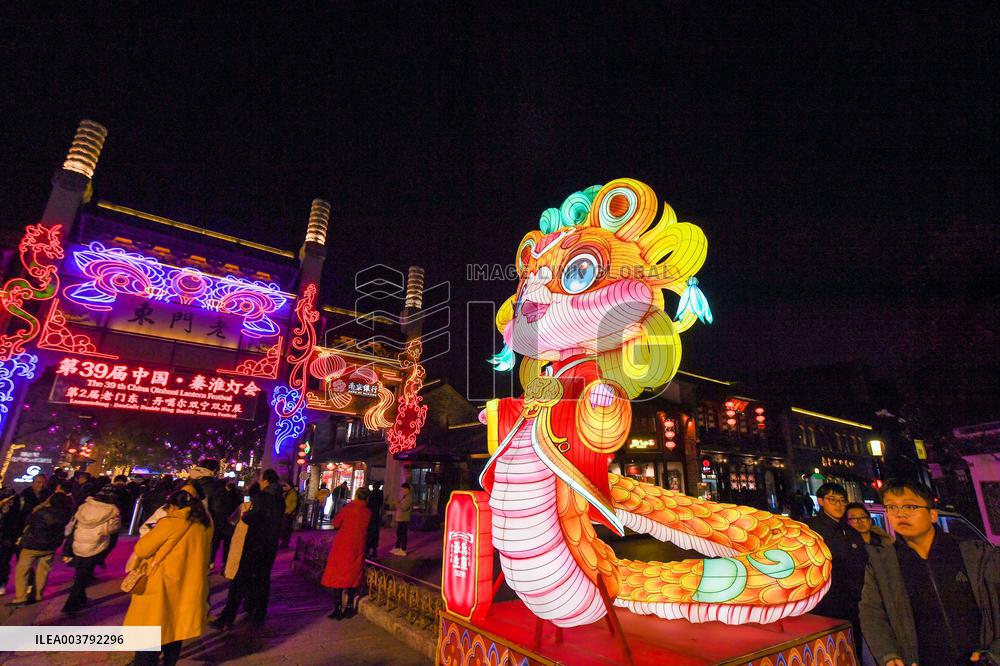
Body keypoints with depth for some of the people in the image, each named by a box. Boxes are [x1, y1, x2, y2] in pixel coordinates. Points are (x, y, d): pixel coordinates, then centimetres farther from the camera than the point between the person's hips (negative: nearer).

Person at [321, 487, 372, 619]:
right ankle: (349, 607, 20)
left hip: (342, 547, -3)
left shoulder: (348, 509, -12)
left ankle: (338, 609, 7)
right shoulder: (368, 512, -4)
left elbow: (335, 523, 0)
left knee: (337, 575, 7)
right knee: (352, 577, 15)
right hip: (357, 548, 3)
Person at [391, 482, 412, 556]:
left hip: (404, 519, -10)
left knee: (403, 534, -5)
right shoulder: (404, 497, 16)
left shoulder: (408, 498, -14)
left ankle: (403, 550, 1)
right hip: (400, 519, 10)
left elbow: (404, 508, -23)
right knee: (399, 534, 16)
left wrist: (397, 503, -19)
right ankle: (397, 548, 26)